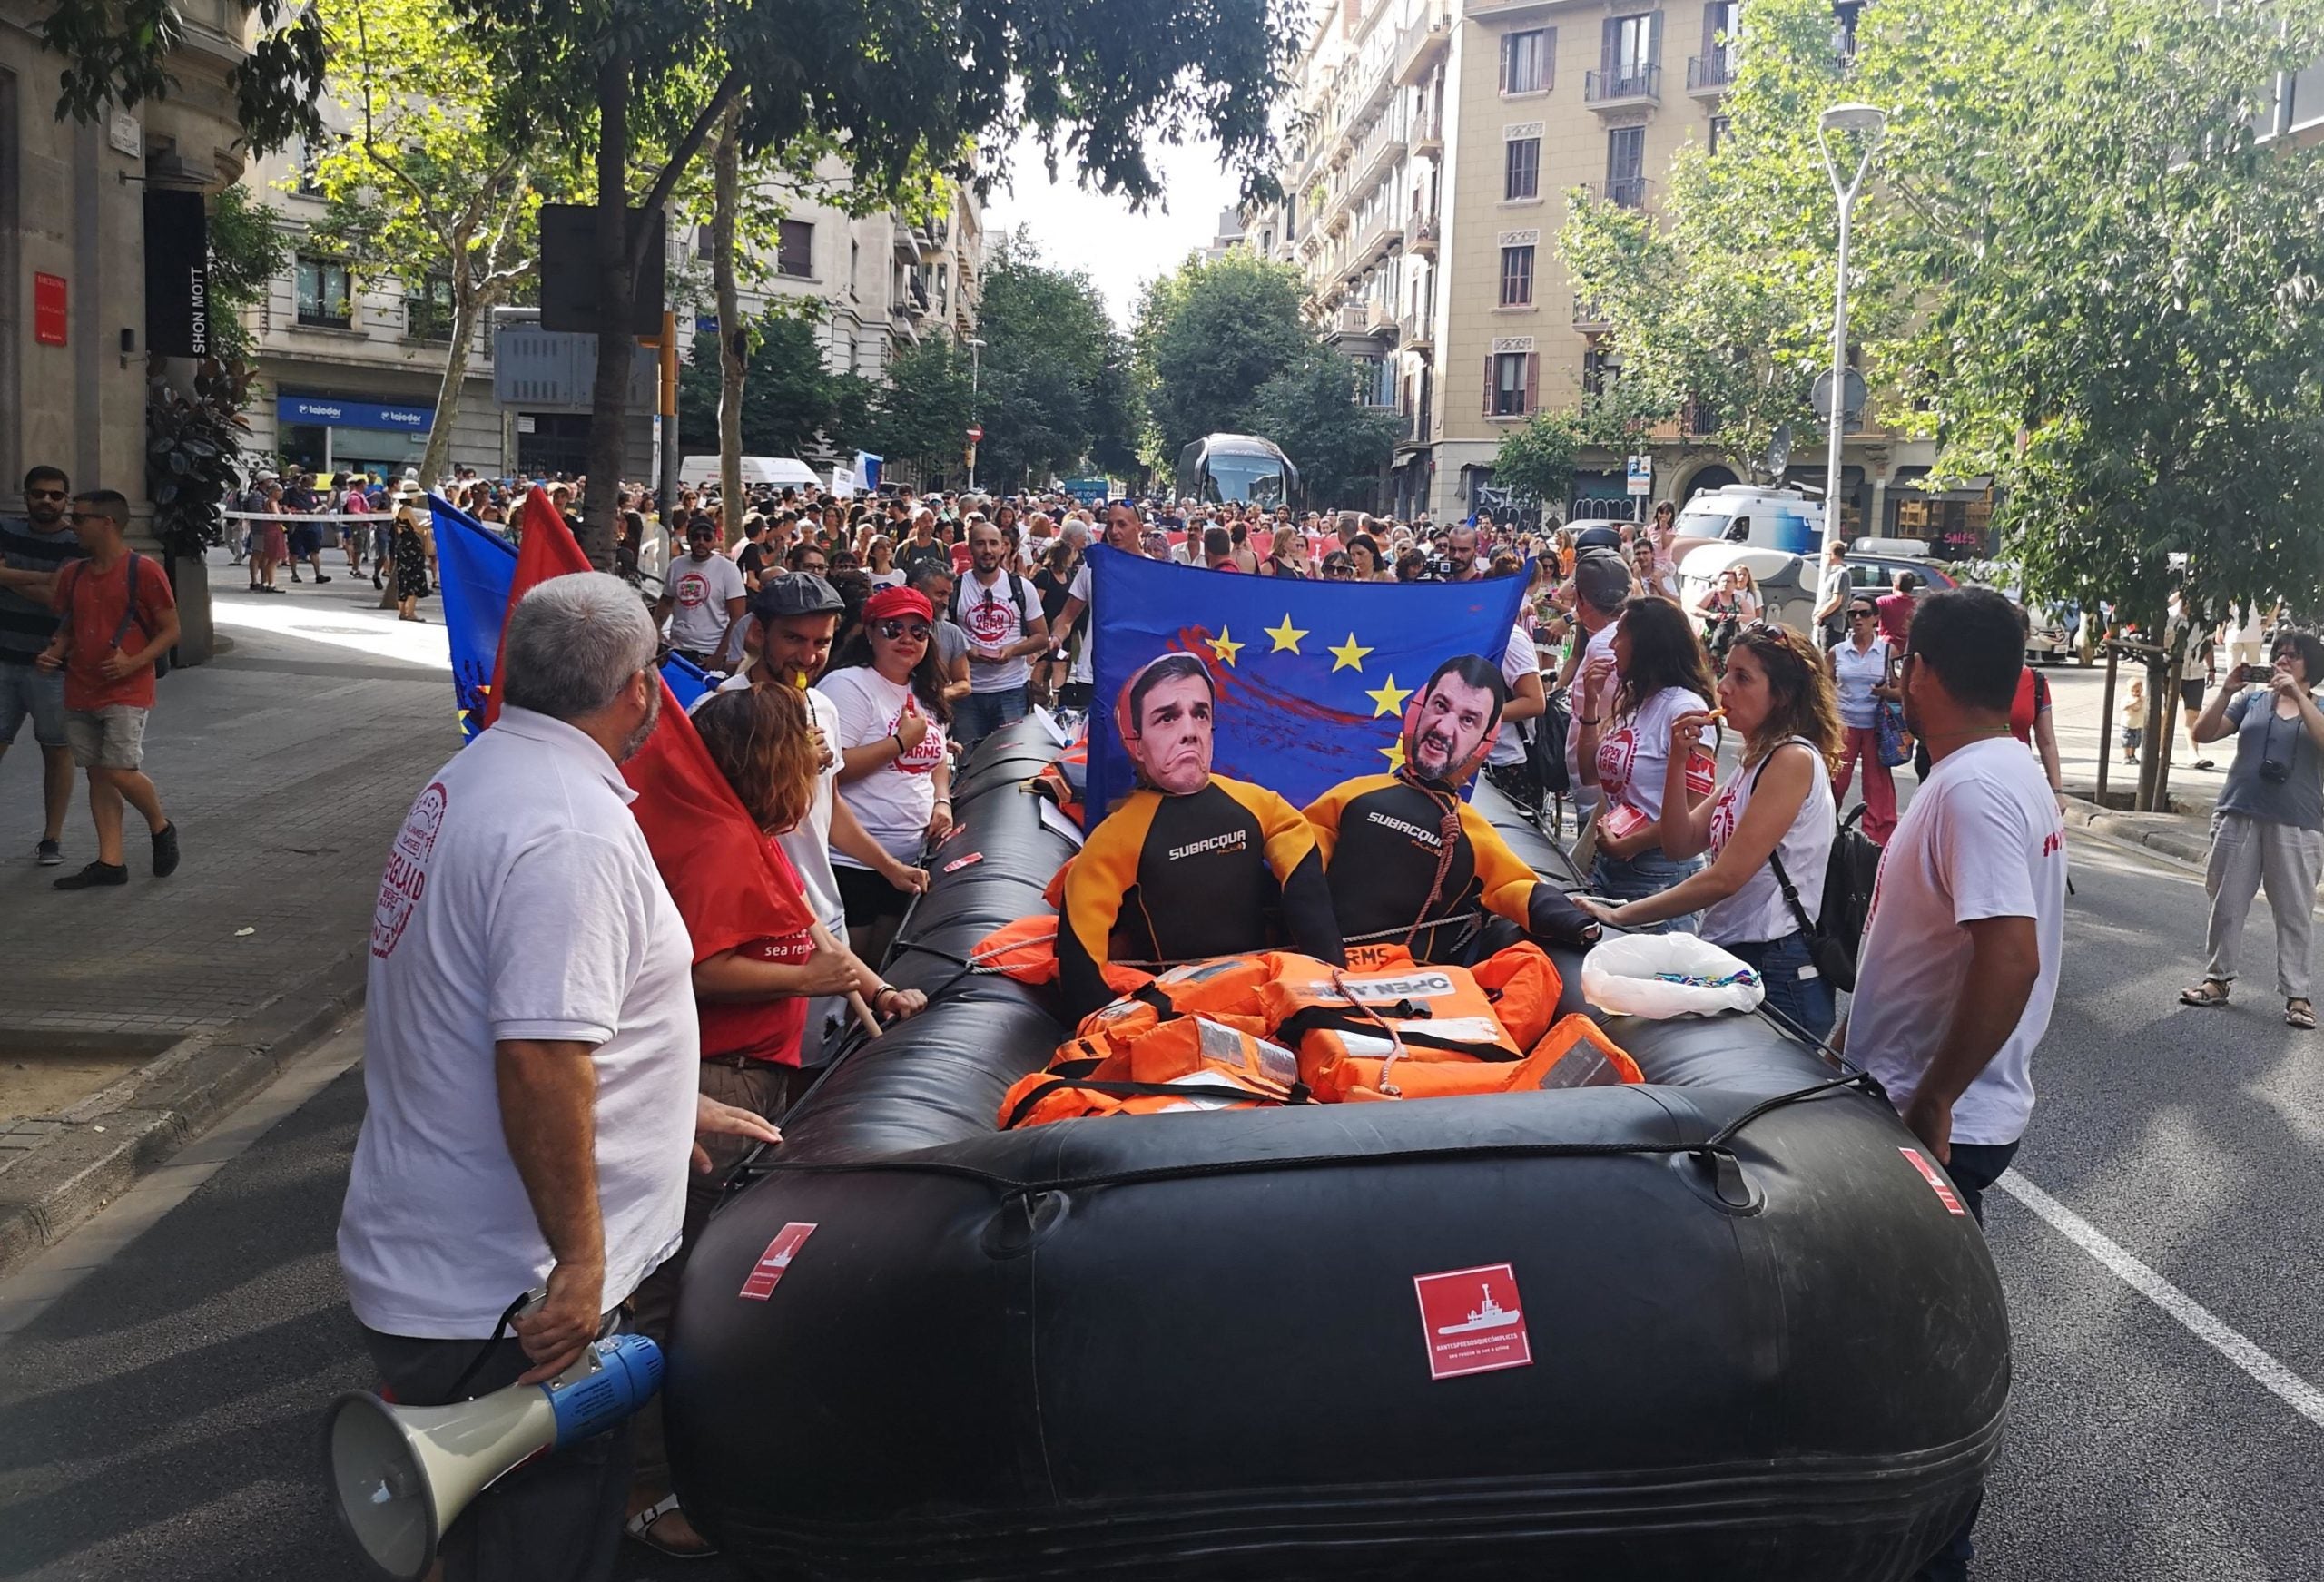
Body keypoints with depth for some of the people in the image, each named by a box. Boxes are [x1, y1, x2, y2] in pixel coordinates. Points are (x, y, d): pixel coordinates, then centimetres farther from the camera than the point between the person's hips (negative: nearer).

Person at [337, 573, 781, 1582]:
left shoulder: (473, 778, 9)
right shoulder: (572, 832, -24)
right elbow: (540, 1060, -31)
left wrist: (671, 1102, 25)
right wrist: (581, 1260, -21)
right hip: (498, 1299, -9)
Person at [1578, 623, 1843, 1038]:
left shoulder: (1793, 758, -15)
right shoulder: (1754, 760, 14)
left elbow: (1725, 877, -20)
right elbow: (1680, 843, 10)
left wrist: (1620, 915, -17)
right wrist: (1677, 761, -4)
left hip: (1776, 968, -9)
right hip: (1733, 956, 9)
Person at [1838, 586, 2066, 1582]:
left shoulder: (1975, 790, -24)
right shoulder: (1995, 773, 8)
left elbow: (2010, 958, -34)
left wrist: (1929, 1102, -25)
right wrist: (1857, 1034, 21)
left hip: (1939, 1122, -10)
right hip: (1927, 1102, 10)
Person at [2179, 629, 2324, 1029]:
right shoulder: (2252, 699, 8)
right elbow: (2203, 734, 1)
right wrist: (2228, 691, -10)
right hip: (2239, 816, 1)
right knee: (2227, 901, 6)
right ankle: (2217, 978, 15)